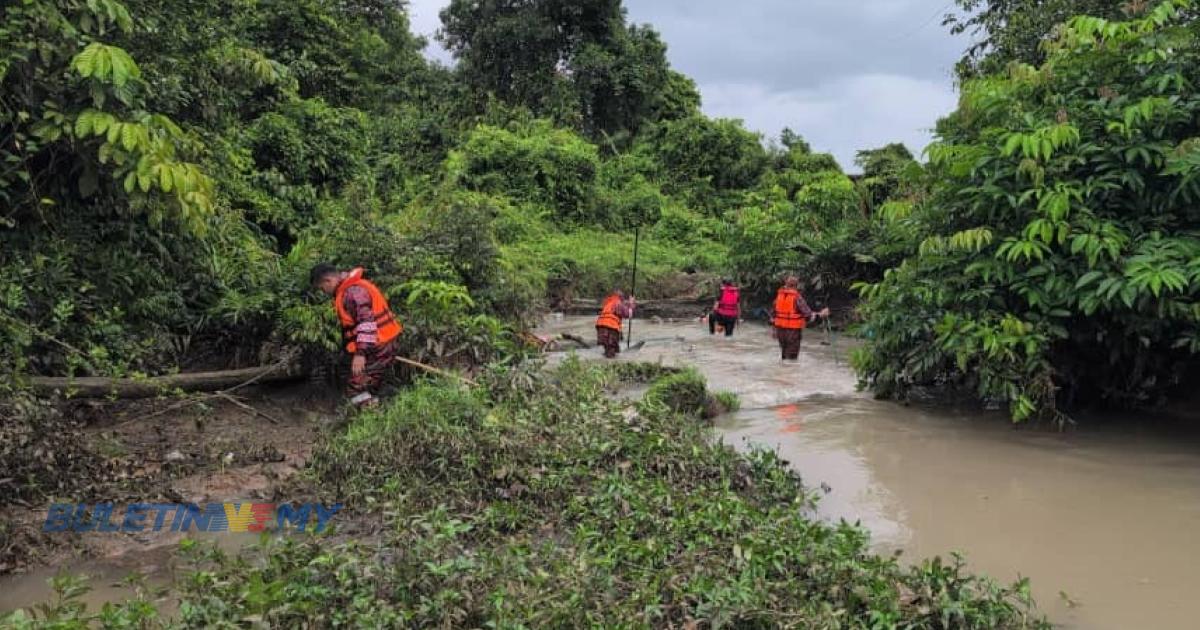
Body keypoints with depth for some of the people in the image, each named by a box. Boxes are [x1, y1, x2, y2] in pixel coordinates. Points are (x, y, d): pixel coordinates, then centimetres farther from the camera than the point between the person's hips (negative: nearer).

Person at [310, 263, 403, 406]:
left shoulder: (353, 291, -18)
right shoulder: (352, 288, 15)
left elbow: (366, 322, -28)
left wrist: (360, 353, -31)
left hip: (377, 348, -10)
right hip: (381, 346, 10)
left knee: (356, 390, -8)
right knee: (368, 390, 16)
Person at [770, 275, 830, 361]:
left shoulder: (779, 295, 4)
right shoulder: (797, 297, -13)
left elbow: (773, 313, 9)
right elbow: (808, 315, -14)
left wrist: (774, 329, 18)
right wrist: (820, 314, 1)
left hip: (780, 328, 6)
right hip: (793, 330, -6)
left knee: (785, 353, 21)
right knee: (791, 357, 2)